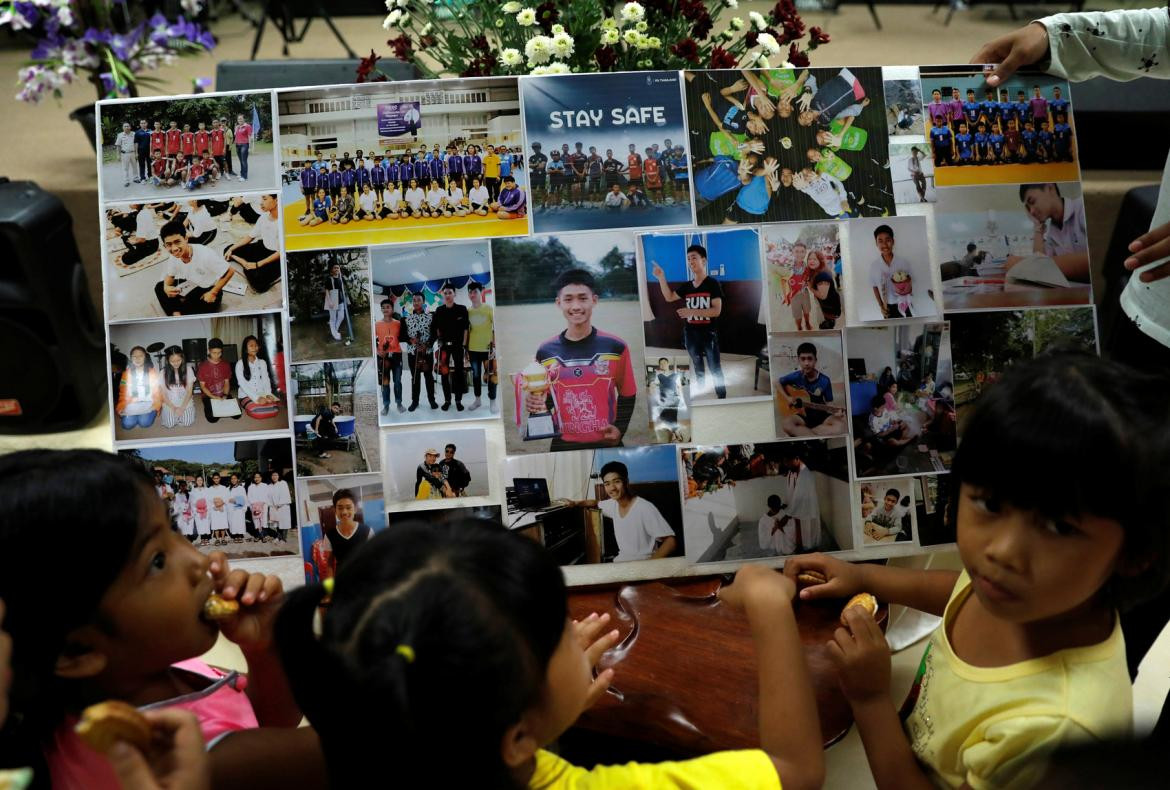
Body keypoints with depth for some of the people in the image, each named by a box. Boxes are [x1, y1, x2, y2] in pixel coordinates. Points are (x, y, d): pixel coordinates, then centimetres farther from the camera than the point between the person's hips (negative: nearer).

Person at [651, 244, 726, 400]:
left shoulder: (713, 284, -9)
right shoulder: (686, 286, 8)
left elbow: (717, 310, -15)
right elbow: (669, 297, 15)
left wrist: (692, 311, -23)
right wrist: (661, 278, 3)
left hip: (709, 334, -5)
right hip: (691, 334, 5)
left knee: (715, 369, -2)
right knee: (698, 369, 18)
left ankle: (722, 398, 5)